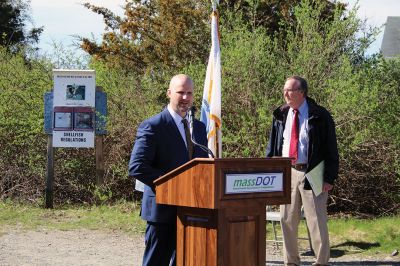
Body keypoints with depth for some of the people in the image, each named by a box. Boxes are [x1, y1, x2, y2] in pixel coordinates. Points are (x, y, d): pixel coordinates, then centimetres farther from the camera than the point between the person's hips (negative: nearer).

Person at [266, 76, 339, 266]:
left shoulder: (319, 116, -4)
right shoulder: (280, 115, 9)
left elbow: (331, 149, -4)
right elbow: (272, 146, 14)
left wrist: (329, 178, -10)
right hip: (286, 173, 5)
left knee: (317, 222, -1)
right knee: (287, 221, 8)